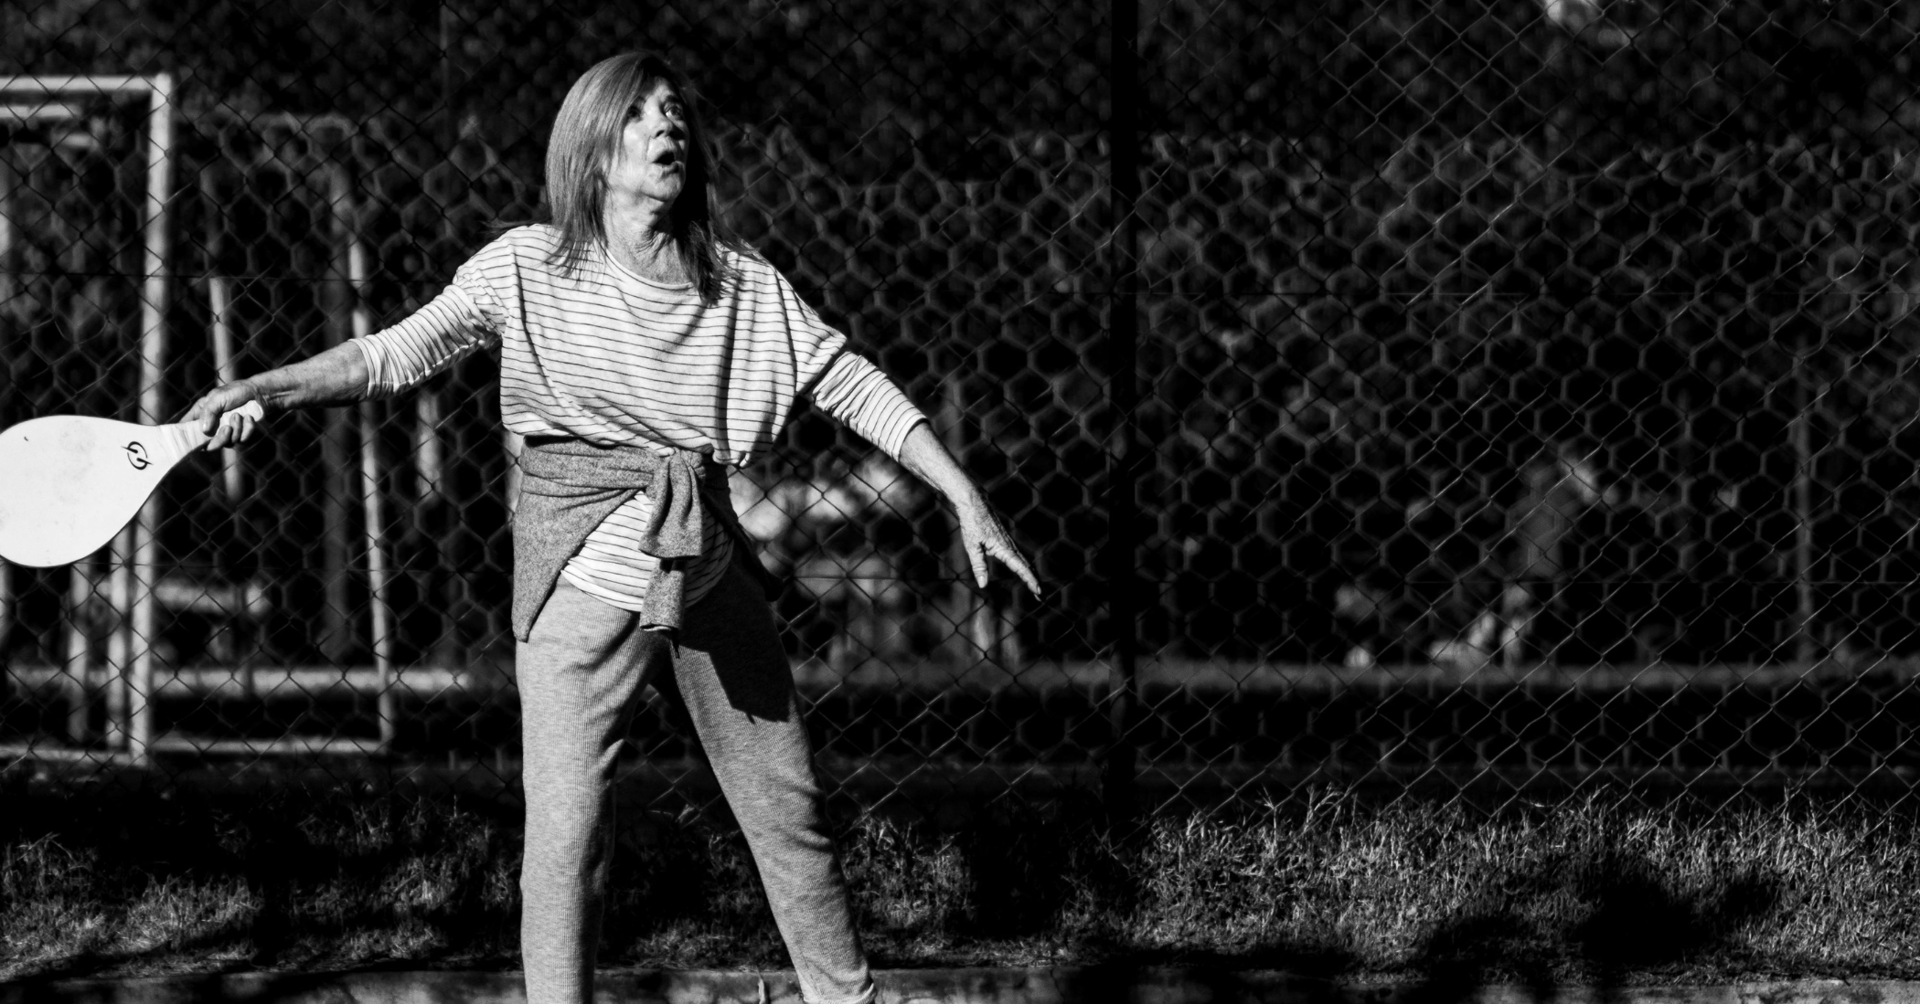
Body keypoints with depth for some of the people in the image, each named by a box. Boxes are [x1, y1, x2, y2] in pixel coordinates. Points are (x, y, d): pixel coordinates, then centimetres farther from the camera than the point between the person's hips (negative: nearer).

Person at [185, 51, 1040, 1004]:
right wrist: (262, 388, -15)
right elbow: (393, 354, -3)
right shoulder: (528, 267, -2)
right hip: (583, 575, -3)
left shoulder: (749, 286, 4)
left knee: (791, 814, 10)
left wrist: (967, 501, 5)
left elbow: (856, 387, 8)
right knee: (565, 834, -8)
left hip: (709, 571, 3)